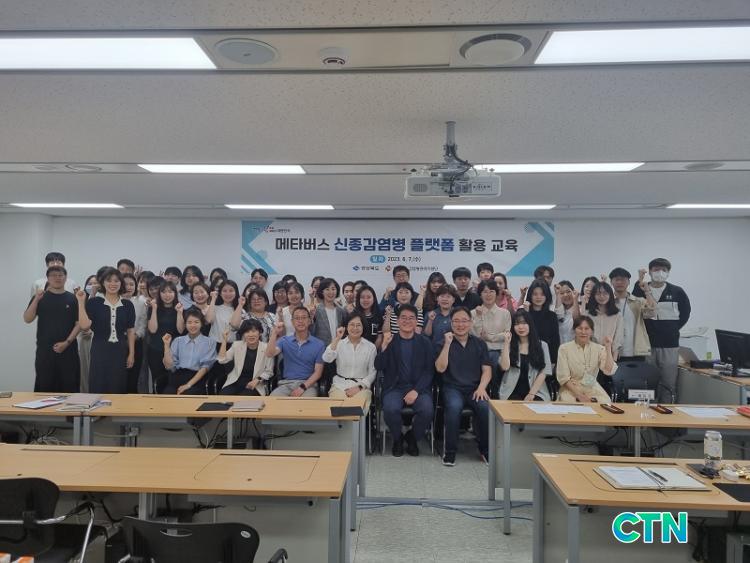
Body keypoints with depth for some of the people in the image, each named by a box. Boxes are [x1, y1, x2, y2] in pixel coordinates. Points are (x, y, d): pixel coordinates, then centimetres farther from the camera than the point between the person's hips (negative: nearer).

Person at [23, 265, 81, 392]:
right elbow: (27, 319, -3)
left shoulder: (72, 299, 4)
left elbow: (79, 323, 1)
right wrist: (36, 299, -15)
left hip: (68, 349, -1)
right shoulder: (40, 297, 7)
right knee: (45, 386, 2)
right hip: (44, 350, 1)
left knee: (69, 386, -1)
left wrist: (67, 342, -10)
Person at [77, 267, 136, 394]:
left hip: (120, 351, 2)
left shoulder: (127, 305, 5)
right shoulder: (94, 302, -1)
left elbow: (130, 331, 7)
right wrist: (81, 302, -12)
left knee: (118, 390, 7)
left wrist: (131, 353, 3)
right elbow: (84, 325, -12)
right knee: (98, 389, 0)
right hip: (100, 351, -2)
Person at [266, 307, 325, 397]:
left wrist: (302, 387, -14)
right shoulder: (284, 341, 10)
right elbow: (269, 354, -8)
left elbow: (318, 372, 0)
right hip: (286, 384, 2)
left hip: (308, 384, -2)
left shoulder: (319, 344, 4)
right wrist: (275, 333, -19)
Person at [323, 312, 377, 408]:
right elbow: (326, 359, -12)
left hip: (362, 386, 0)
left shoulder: (370, 347, 7)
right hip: (339, 385, 0)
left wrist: (359, 387, -6)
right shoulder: (339, 344, 7)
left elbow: (372, 372, 6)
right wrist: (336, 339, -16)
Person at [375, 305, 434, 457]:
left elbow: (429, 370, 1)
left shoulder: (425, 342, 7)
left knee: (427, 410, -28)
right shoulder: (389, 340, 7)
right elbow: (378, 366, -2)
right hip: (395, 387, 0)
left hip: (419, 388, 0)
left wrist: (416, 390, -13)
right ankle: (398, 438, 3)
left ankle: (412, 438, 4)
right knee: (390, 409, -30)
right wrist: (385, 345, -18)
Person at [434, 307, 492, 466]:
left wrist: (481, 387, -11)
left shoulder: (479, 344, 12)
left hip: (475, 388, 2)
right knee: (454, 406, -34)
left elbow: (487, 370, 7)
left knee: (485, 407, -29)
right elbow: (440, 368, -6)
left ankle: (485, 449, -7)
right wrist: (447, 344, -12)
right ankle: (450, 450, -17)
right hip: (453, 388, -2)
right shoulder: (444, 342, 6)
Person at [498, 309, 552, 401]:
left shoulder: (542, 345, 8)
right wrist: (507, 343, -5)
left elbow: (544, 372, 0)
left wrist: (531, 394, -10)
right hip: (512, 392, 0)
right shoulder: (510, 345, 11)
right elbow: (504, 367, -6)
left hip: (536, 392, 0)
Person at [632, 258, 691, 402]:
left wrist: (673, 329, 5)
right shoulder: (640, 291, 2)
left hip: (670, 344, 1)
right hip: (647, 344, 0)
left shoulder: (677, 292, 5)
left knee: (669, 384, 3)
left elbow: (685, 313, 13)